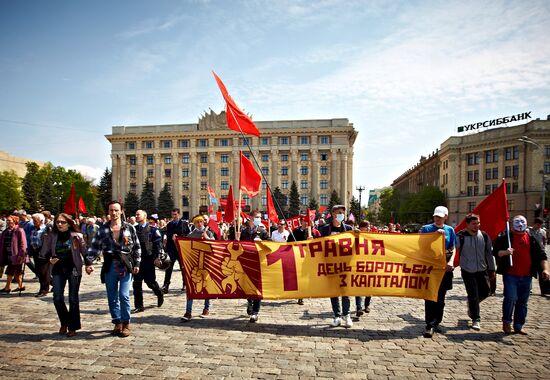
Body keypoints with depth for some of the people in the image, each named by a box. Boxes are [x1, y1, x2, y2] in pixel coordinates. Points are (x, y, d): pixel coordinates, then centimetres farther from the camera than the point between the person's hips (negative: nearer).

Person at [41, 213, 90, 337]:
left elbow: (84, 251, -2)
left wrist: (88, 264, -12)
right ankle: (64, 322, 23)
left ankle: (73, 327, 15)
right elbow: (45, 253, 13)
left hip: (73, 269, -3)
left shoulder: (76, 236, -3)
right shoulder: (52, 236, 5)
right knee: (57, 298, -2)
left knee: (73, 299, 3)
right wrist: (50, 259, -5)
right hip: (58, 269, 3)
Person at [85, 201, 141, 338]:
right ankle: (117, 322, 23)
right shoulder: (102, 229, 6)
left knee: (123, 295, -9)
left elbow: (137, 247, 4)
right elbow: (94, 247, 4)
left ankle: (125, 324, 7)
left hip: (125, 266, -2)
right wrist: (89, 262, -7)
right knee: (112, 297, 9)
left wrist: (136, 264, -1)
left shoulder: (129, 228, 2)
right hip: (109, 266, 3)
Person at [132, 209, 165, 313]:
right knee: (137, 283, 2)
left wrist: (157, 257, -12)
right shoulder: (133, 229, 10)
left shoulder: (152, 230, -1)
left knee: (150, 281, 2)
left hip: (148, 260, -4)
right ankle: (139, 306, 11)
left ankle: (160, 294, 32)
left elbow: (158, 244, -4)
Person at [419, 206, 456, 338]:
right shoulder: (426, 228, 0)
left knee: (441, 297, 11)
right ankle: (430, 326, -4)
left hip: (444, 267, 3)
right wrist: (435, 234, -16)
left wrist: (450, 262, -5)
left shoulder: (449, 230, 8)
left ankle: (436, 323, 25)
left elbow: (453, 248, 12)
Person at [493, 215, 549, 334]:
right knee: (511, 298, -14)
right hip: (510, 275, -4)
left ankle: (518, 326, 21)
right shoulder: (505, 238, 0)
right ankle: (506, 322, 6)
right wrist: (504, 252, -23)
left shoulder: (532, 239, 11)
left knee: (523, 302, 10)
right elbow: (495, 251, -3)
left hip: (526, 276, 4)